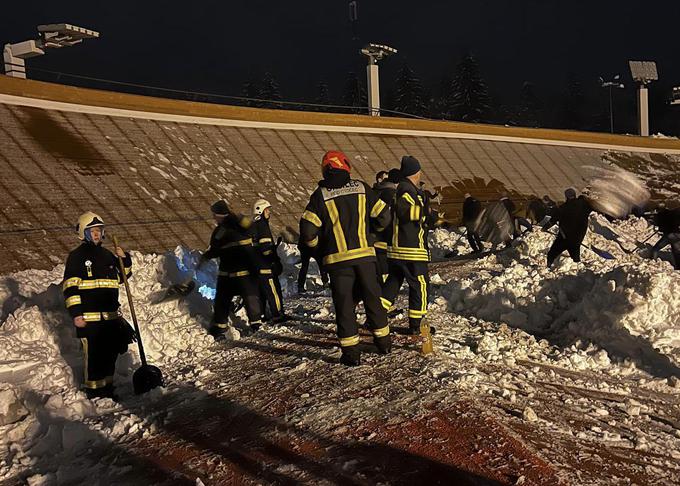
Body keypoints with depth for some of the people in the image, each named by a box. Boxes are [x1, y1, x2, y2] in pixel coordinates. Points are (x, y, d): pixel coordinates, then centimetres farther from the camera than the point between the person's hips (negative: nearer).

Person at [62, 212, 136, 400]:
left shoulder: (107, 255, 15)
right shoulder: (77, 256, -5)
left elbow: (122, 277, 24)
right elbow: (70, 287, -10)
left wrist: (124, 259, 5)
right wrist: (76, 314, -16)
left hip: (111, 315, 7)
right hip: (89, 317, -7)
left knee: (111, 352, 14)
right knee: (93, 354, -4)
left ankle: (107, 386, 28)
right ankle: (93, 389, 10)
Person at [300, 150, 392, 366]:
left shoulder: (320, 195, -4)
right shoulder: (361, 188, 2)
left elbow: (307, 230, -8)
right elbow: (383, 216, 7)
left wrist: (318, 245, 11)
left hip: (337, 258, -2)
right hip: (364, 254, 2)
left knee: (344, 304, 5)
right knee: (372, 297, 16)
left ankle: (351, 352, 6)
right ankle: (383, 341, 27)